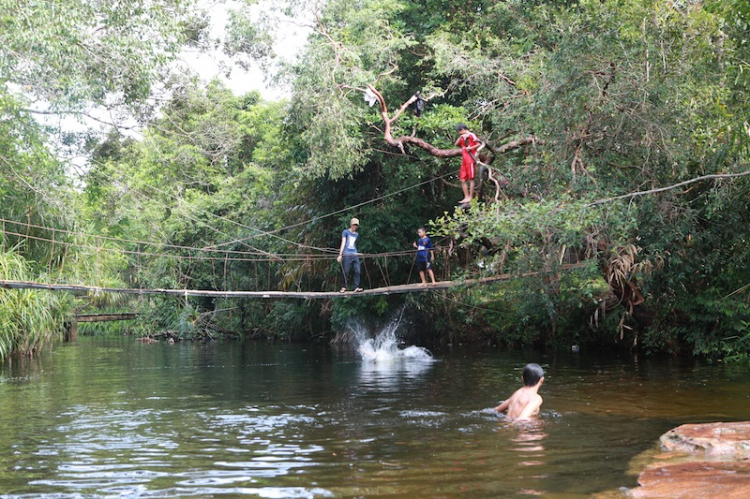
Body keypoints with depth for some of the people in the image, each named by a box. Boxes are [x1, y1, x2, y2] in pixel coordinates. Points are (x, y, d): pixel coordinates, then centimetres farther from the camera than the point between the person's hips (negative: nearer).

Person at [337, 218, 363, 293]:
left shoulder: (357, 234, 18)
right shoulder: (345, 232, 5)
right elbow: (343, 243, -1)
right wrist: (340, 255, -6)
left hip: (355, 255, 4)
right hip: (346, 255, -4)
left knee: (357, 271, -7)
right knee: (346, 272, -3)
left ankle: (356, 287, -8)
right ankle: (345, 287, 10)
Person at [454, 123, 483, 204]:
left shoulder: (471, 135, -4)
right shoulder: (463, 137, 21)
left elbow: (479, 143, -13)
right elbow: (457, 144, 19)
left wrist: (471, 148, -17)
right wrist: (460, 137, 6)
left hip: (470, 160, -9)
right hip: (464, 161, 9)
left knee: (471, 179, -6)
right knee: (462, 180, 5)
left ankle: (470, 198, -6)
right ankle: (466, 197, 7)